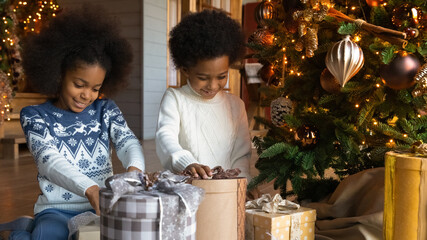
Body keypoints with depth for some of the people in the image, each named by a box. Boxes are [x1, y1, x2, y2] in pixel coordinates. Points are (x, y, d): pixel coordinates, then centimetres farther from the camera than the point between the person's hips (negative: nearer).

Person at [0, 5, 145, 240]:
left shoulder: (105, 110, 11)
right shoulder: (35, 115, 2)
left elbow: (127, 141, -6)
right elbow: (48, 158, -15)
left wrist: (134, 169, -33)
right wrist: (89, 189, -36)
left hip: (102, 209, 4)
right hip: (57, 210, -4)